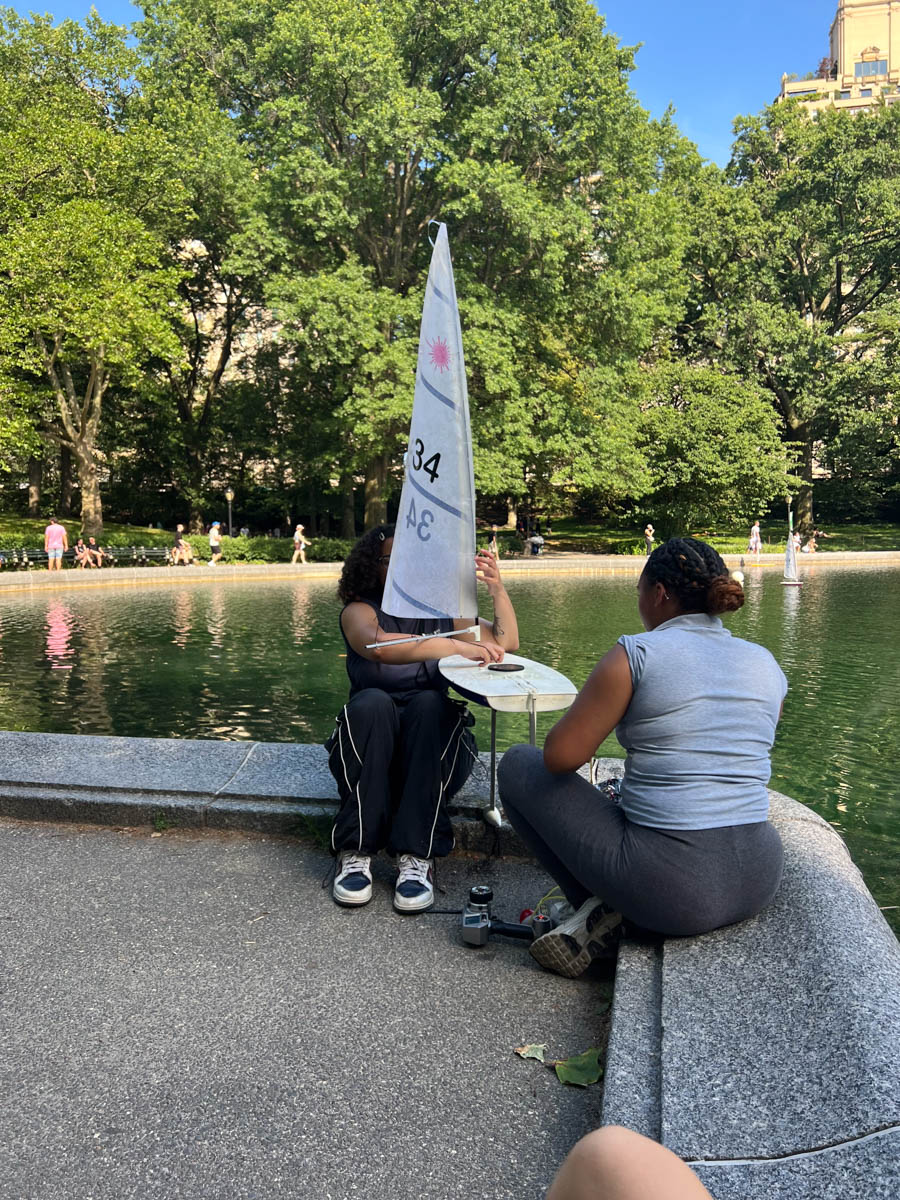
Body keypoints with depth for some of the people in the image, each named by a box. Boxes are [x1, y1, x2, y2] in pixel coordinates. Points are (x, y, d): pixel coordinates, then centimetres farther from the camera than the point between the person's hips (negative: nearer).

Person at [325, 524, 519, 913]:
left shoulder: (440, 612, 13)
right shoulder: (359, 611, 1)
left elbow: (506, 642, 11)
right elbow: (379, 645, -23)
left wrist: (497, 588, -4)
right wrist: (455, 646, -31)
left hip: (433, 753, 2)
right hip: (369, 747, -2)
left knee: (430, 704, -30)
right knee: (372, 703, -32)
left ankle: (417, 857, -34)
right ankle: (355, 852, -30)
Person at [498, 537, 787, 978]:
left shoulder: (636, 653, -11)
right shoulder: (767, 665, 8)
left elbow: (561, 756, -11)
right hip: (759, 882, 6)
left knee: (519, 765, 11)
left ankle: (601, 908, 6)